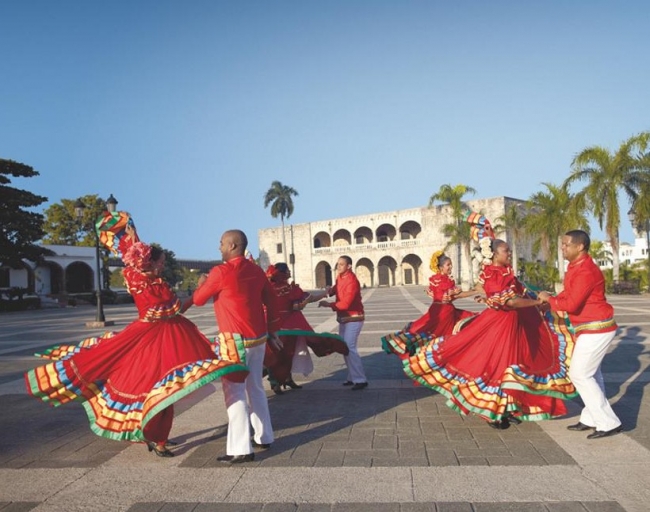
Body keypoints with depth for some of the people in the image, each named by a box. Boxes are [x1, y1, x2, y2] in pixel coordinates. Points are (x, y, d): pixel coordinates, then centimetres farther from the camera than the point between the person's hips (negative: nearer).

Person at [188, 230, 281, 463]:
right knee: (255, 387, 18)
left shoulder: (220, 272, -13)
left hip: (235, 340, -7)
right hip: (258, 338, 7)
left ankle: (240, 449, -3)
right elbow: (271, 301, 11)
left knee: (234, 392, -2)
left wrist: (201, 283, 19)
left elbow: (198, 300, -2)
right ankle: (263, 437, 27)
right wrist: (272, 331, 19)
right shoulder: (256, 270, 6)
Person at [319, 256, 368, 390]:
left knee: (350, 348, -13)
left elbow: (346, 303, -27)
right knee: (345, 348, 13)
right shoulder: (340, 277, 5)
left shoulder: (352, 281, -21)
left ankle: (360, 380, -8)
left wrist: (329, 304, -21)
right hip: (343, 318, 9)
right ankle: (352, 377, 22)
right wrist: (331, 290, -5)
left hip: (353, 319, -9)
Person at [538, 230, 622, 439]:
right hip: (593, 328, 10)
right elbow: (568, 293, 16)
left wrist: (549, 299, -11)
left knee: (580, 374, -5)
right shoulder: (576, 267, 10)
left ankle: (608, 423, 1)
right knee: (590, 373, 15)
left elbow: (571, 304, -26)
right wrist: (550, 300, 1)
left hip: (595, 329, -10)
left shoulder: (586, 272, -23)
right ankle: (591, 418, 24)